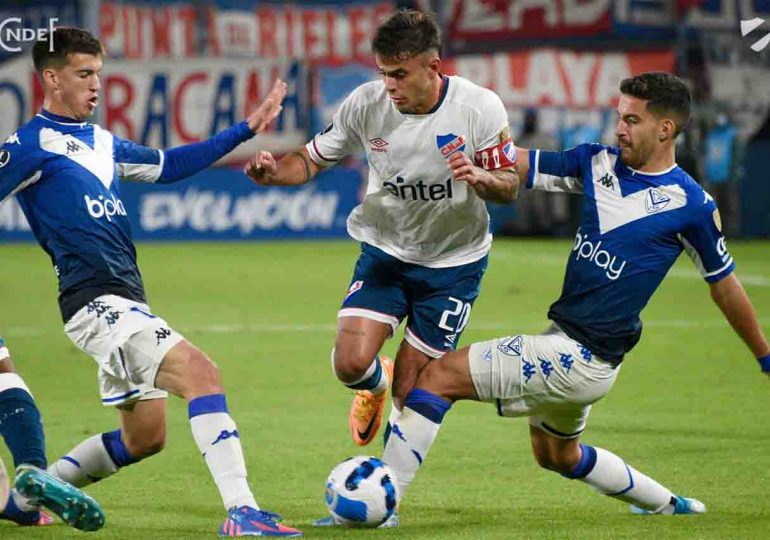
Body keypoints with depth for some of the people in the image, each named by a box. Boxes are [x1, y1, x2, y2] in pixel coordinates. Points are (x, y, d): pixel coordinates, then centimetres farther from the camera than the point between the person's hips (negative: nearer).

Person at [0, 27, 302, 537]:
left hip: (127, 301, 10)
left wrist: (247, 129, 29)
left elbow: (168, 165, 29)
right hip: (96, 302, -10)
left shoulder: (101, 142, 20)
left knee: (144, 438, 15)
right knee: (201, 372, -24)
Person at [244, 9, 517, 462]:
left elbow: (509, 187, -10)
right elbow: (312, 160, -2)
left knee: (412, 394, -2)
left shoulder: (480, 108, -19)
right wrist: (273, 173, -24)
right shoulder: (367, 103, -14)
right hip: (385, 251, 2)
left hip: (454, 261, -2)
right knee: (350, 364, -16)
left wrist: (480, 178, -34)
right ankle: (377, 383, 23)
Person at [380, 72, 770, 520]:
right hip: (564, 339, 8)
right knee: (557, 455, 29)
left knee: (440, 376, -13)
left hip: (585, 358, -8)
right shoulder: (598, 163, 5)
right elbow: (515, 165, 4)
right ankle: (666, 504, 44)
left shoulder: (691, 205, -10)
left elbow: (724, 282, 2)